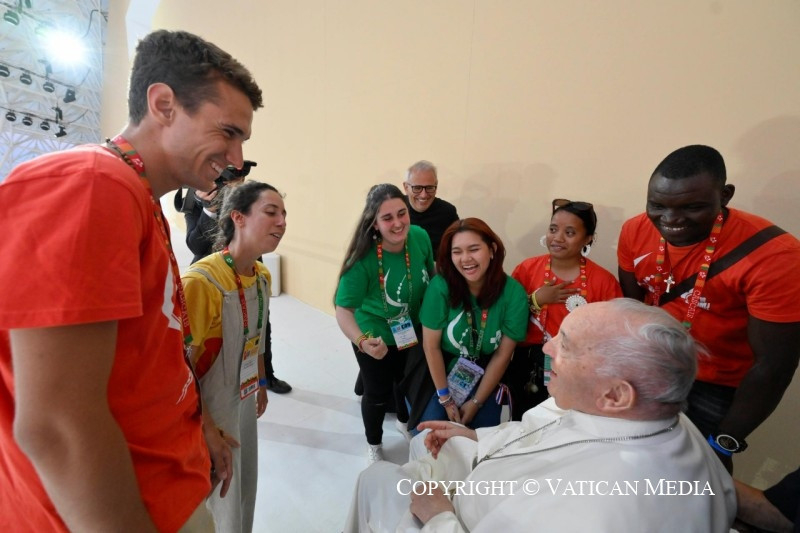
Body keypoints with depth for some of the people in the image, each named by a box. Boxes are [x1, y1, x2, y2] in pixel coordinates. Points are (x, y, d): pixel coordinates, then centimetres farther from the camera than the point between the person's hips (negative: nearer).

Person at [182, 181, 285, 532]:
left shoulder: (263, 276, -2)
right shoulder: (201, 281, -28)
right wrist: (205, 424, -18)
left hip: (245, 398, 7)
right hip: (212, 407, -7)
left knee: (246, 487, 25)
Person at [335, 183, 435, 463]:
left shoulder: (420, 237, -23)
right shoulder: (363, 259, -34)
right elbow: (343, 309, -33)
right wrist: (362, 342, -49)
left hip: (413, 332, 4)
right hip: (375, 338, -4)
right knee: (377, 394, 16)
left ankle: (406, 422, 64)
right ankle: (373, 445, 50)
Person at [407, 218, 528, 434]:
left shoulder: (514, 293, -19)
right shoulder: (440, 286, -24)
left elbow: (502, 354, -11)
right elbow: (431, 346, -14)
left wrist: (476, 402, -7)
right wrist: (445, 399, -8)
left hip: (486, 378, 1)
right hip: (442, 374, -1)